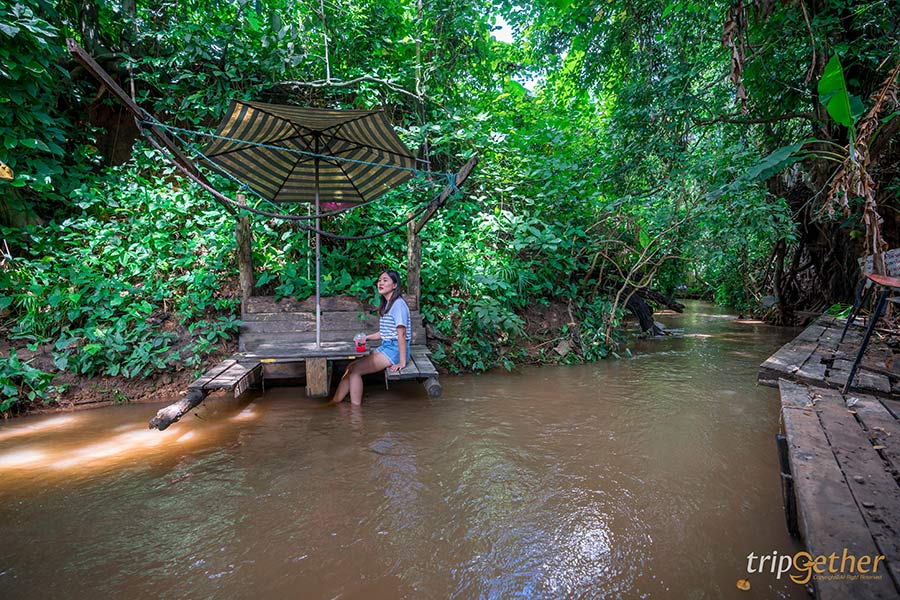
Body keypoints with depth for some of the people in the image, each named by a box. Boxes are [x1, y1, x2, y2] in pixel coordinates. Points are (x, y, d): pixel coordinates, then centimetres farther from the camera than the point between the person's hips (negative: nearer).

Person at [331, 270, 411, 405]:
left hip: (395, 349, -9)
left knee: (355, 370, -12)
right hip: (385, 347, 9)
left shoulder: (398, 304, -15)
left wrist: (402, 362, -22)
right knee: (351, 366, 0)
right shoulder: (386, 304, 16)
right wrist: (366, 338, 10)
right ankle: (334, 403, 2)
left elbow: (401, 334, -20)